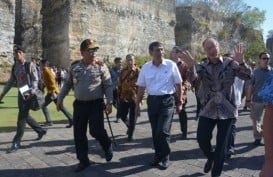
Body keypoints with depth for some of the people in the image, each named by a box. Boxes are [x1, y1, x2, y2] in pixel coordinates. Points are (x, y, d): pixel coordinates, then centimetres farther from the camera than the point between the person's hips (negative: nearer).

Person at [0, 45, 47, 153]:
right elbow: (11, 81, 16)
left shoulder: (30, 65, -8)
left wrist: (32, 93, -24)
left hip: (28, 94, -7)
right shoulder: (14, 67, 11)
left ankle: (16, 142, 0)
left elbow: (35, 80, -13)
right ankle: (40, 131, 33)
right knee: (25, 116, 14)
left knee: (21, 118, -7)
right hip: (20, 94, 7)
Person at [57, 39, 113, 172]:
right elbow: (67, 84, 11)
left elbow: (108, 86, -5)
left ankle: (107, 146, 26)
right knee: (79, 134, 6)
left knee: (96, 131, -8)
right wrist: (60, 99, 10)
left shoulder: (101, 66, -6)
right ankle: (83, 160, 22)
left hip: (96, 104, -3)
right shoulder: (74, 66, 3)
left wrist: (109, 102, -12)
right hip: (79, 104, 4)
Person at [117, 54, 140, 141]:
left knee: (132, 117, 4)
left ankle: (130, 135, 19)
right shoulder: (123, 71, 7)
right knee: (122, 115, 9)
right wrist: (119, 96, 10)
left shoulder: (137, 71, -6)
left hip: (134, 98, -4)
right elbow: (120, 85, 12)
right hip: (123, 97, 4)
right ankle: (129, 127, 39)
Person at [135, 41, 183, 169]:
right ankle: (158, 155, 31)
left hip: (167, 101, -3)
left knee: (162, 131, -9)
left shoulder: (171, 65, -5)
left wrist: (179, 102, 2)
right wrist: (137, 105, 6)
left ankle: (165, 157, 14)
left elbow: (178, 84, 2)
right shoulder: (145, 67, 2)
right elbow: (141, 88, 7)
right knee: (155, 132, 12)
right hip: (152, 101, 3)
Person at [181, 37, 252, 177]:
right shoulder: (202, 66, 1)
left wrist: (241, 62, -31)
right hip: (207, 110, 1)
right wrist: (191, 66, -37)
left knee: (221, 144, 7)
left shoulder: (230, 63, -2)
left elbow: (247, 76, -11)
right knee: (201, 138, 0)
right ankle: (211, 157, 34)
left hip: (226, 110, -1)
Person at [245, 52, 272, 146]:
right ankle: (257, 137, 22)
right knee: (256, 119, 7)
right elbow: (251, 86, 1)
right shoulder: (255, 72, 0)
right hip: (257, 100, 0)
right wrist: (248, 99, -2)